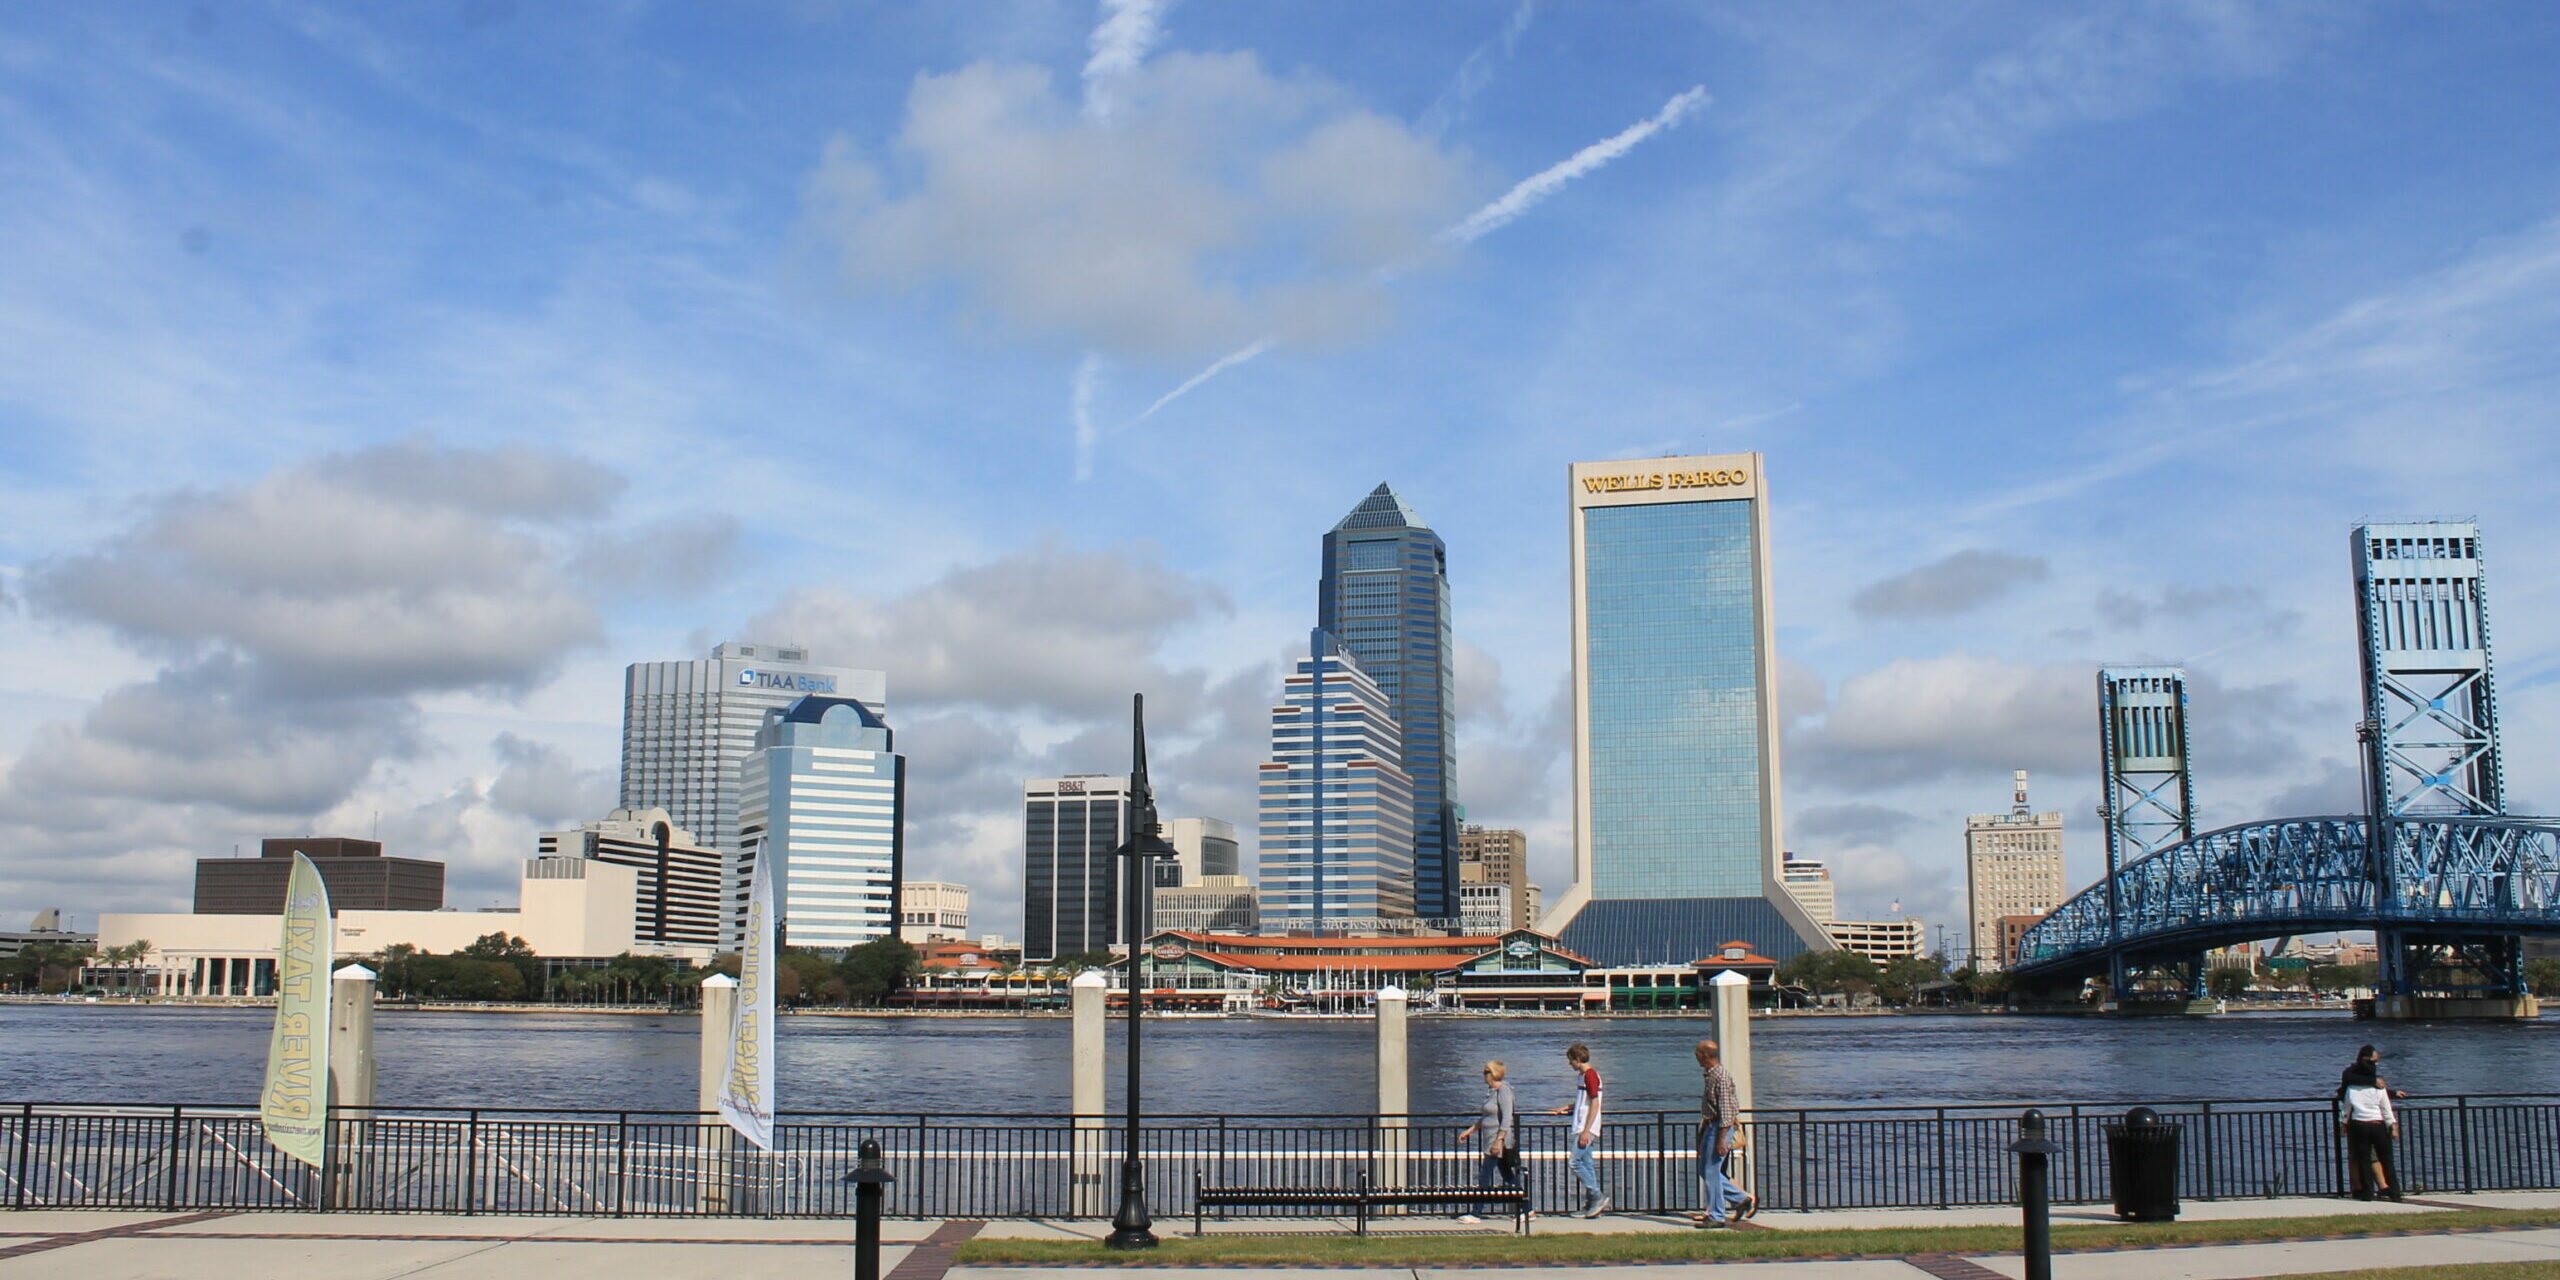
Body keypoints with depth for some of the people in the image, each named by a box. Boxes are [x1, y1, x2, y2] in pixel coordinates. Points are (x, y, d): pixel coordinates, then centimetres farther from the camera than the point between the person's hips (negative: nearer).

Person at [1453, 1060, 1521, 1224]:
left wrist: (1499, 1140, -25)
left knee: (1484, 1177, -8)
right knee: (1509, 1178, 11)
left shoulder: (1503, 1091, -14)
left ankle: (1476, 1214, -5)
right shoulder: (1491, 1091, 15)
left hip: (1500, 1142, -10)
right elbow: (1485, 1117, 26)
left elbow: (1507, 1119, -20)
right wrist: (1470, 1131, 25)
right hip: (1490, 1141, 10)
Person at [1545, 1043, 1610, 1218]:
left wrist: (1586, 1131, -21)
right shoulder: (1582, 1075, 18)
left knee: (1575, 1162, -12)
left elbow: (1594, 1103, -18)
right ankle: (1590, 1206, 8)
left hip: (1587, 1129, -10)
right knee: (1586, 1165, 8)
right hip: (1582, 1129, 10)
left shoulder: (1590, 1074, -12)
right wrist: (1564, 1108, 23)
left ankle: (1598, 1198, -9)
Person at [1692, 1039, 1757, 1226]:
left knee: (1711, 1171, -5)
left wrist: (1722, 1139, -22)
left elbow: (1725, 1110, -20)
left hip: (1720, 1128, -10)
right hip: (1710, 1127, 10)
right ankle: (1744, 1199, 18)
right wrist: (1701, 1140, 24)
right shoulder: (1711, 1075, 14)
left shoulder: (1721, 1077, -17)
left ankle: (1716, 1216, 3)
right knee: (1704, 1171, 12)